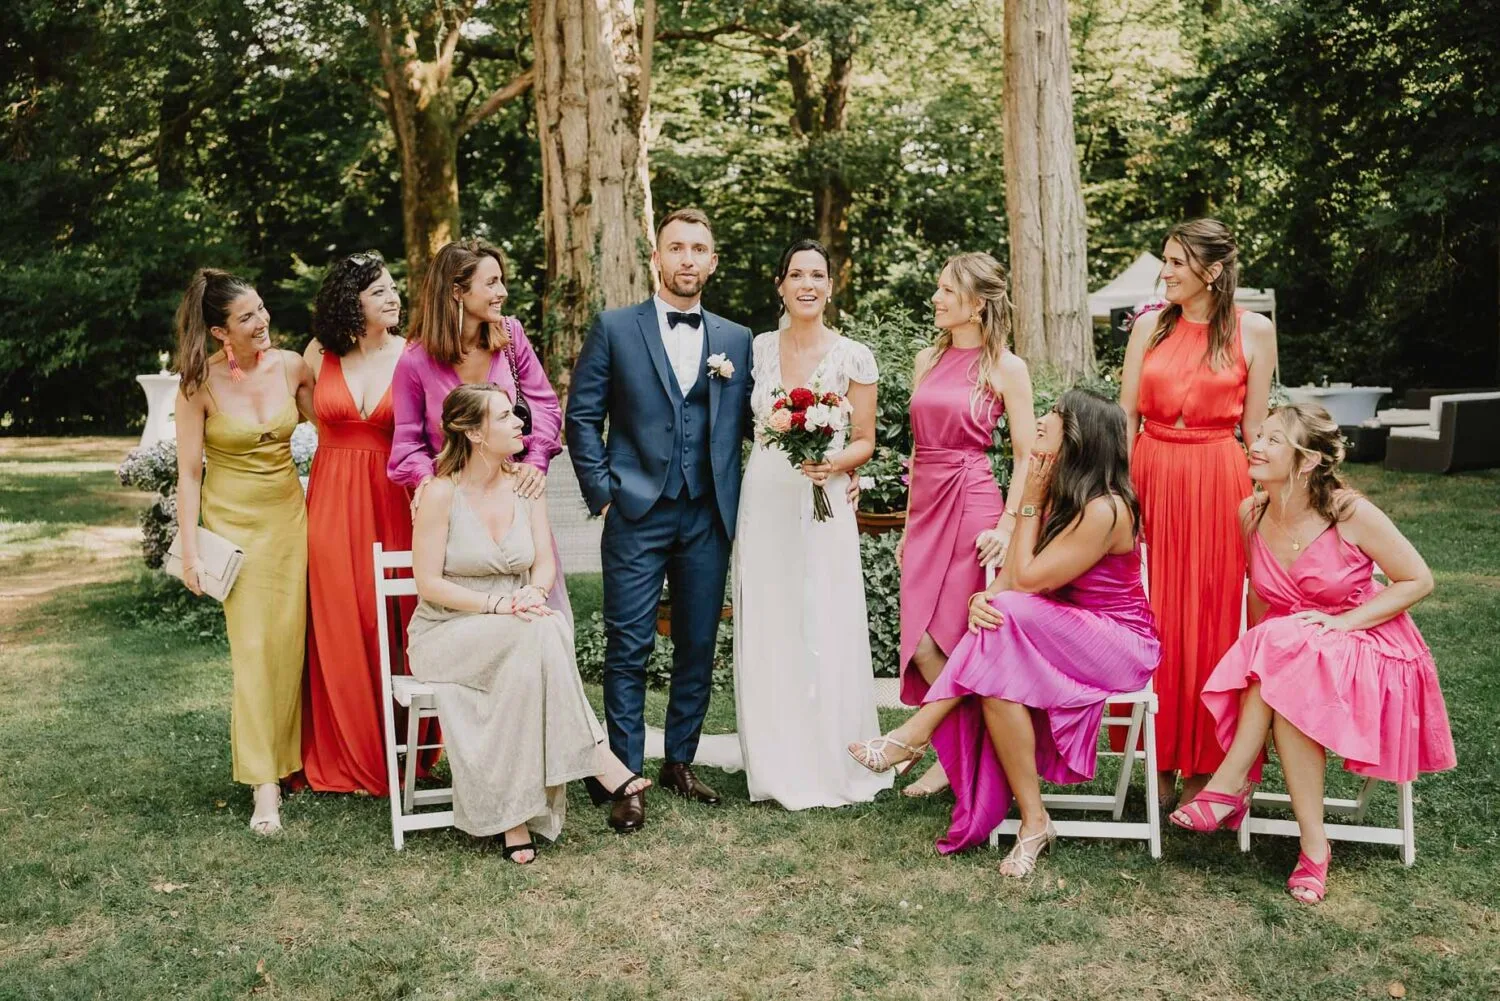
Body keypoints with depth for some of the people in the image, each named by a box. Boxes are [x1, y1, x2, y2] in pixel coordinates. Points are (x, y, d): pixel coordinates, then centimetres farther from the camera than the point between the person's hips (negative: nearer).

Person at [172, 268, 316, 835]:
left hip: (288, 515, 3)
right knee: (252, 645, -6)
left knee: (290, 640, 4)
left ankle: (288, 759, 19)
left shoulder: (290, 366, -3)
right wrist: (189, 550, -8)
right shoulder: (200, 384, -10)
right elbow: (188, 472, -5)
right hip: (233, 520, -3)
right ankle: (264, 786, -1)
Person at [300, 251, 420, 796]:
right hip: (331, 500, 1)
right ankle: (346, 761, 19)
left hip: (393, 501, -1)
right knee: (337, 633, 5)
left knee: (395, 627, 2)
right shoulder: (319, 354, 3)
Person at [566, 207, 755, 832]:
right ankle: (626, 778, 8)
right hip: (637, 515, -3)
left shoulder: (737, 340, 11)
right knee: (628, 650, -1)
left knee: (698, 647, 10)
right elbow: (582, 416, 1)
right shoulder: (615, 328, 3)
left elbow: (744, 423, 12)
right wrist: (602, 493, -6)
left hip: (708, 518, 3)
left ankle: (680, 762, 25)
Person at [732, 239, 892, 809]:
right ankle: (779, 767, 17)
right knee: (768, 637, 5)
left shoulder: (853, 357, 0)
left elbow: (864, 442, 3)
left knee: (827, 635, -2)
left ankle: (833, 766, 14)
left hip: (824, 506, -2)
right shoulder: (756, 349, 6)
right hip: (764, 503, 2)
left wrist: (835, 464, -14)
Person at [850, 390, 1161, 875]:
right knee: (996, 677, -24)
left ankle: (913, 735, -23)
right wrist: (984, 597, -21)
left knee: (1007, 620, -30)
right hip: (1066, 634, 8)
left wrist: (1029, 504, -10)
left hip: (1117, 643, -7)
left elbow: (1026, 580, -19)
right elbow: (1012, 574, 2)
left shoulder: (1103, 509, -20)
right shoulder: (1059, 496, 9)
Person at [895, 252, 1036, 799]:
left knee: (945, 640, -6)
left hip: (973, 505, -6)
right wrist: (909, 523, 16)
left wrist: (1008, 525, -13)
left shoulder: (1005, 367, -3)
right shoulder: (928, 359, 13)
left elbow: (1026, 456, -4)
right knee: (919, 642, 2)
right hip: (926, 506, 6)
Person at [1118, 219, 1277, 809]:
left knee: (1212, 624, 4)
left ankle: (1204, 766, 17)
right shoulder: (1150, 326, 6)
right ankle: (1160, 760, 19)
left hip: (1218, 486, -2)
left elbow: (1254, 429, 2)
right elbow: (1126, 416, 6)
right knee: (1153, 621, 6)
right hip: (1152, 479, 2)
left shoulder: (1253, 332, 0)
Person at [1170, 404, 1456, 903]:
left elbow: (1419, 580, -10)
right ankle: (1313, 844, -25)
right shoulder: (1252, 514, -2)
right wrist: (1260, 650, -1)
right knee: (1277, 688, -30)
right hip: (1282, 651, 4)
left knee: (1284, 674, -33)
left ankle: (1229, 787, -19)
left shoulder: (1351, 514, -17)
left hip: (1363, 650, -4)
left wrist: (1342, 621, -18)